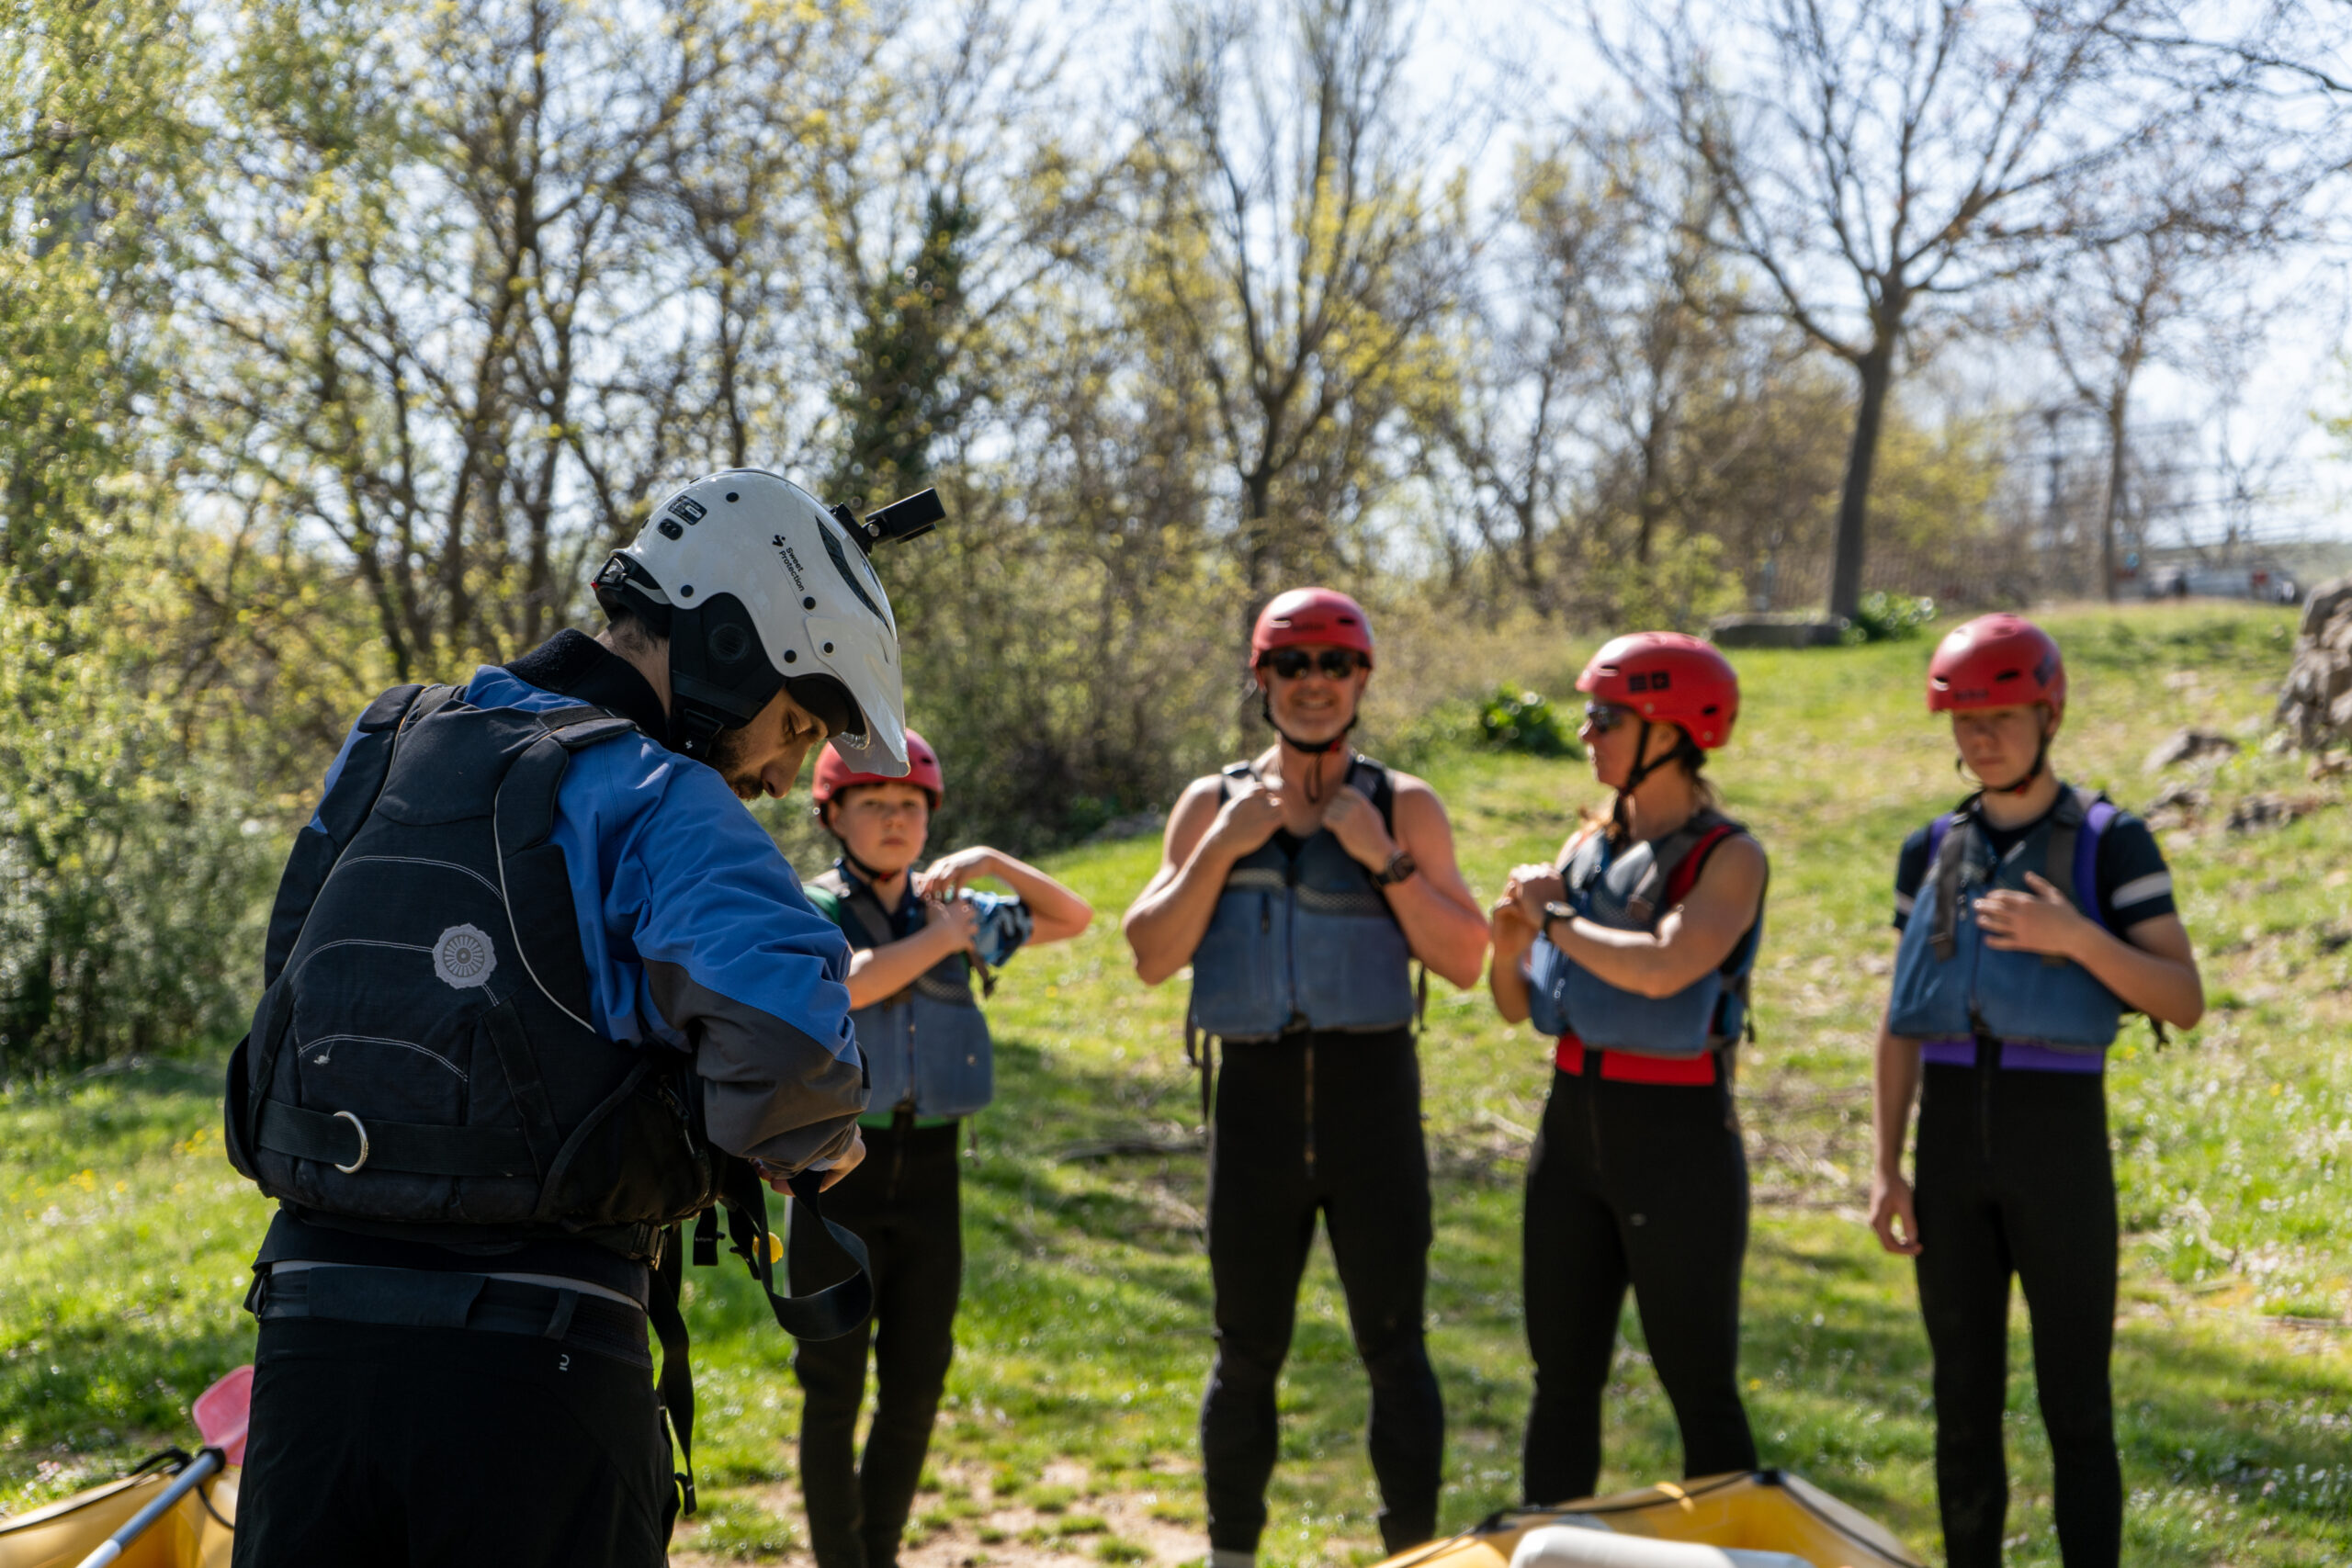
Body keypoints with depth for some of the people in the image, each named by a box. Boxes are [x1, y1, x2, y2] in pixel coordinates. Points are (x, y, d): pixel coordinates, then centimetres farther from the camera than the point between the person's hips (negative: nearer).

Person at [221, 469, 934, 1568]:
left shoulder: (381, 755, 13)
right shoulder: (652, 797, -10)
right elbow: (781, 1016, -26)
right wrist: (814, 1139, -7)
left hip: (310, 1321, 6)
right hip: (533, 1350, -6)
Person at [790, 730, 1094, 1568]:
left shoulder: (952, 912, 10)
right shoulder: (809, 910, -4)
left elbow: (1075, 919, 18)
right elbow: (844, 985, -24)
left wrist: (991, 862, 3)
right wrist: (941, 937, -11)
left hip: (931, 1167, 4)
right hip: (840, 1161, -4)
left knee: (917, 1382, 9)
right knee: (834, 1386, 1)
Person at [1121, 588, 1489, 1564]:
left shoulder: (1404, 809, 6)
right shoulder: (1213, 806, 9)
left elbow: (1465, 961, -2)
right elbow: (1151, 958, 1)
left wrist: (1384, 859, -11)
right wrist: (1222, 849, -9)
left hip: (1373, 1092, -1)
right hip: (1256, 1095, 1)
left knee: (1393, 1347, 1)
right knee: (1246, 1352, 9)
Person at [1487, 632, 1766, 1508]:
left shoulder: (1729, 857, -9)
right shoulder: (1587, 847, 10)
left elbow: (1664, 968, -28)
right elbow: (1516, 1008, 14)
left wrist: (1555, 919, -13)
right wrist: (1508, 943, -7)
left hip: (1678, 1137, -6)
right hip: (1574, 1125, 6)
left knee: (1700, 1387, 1)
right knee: (1563, 1379, 11)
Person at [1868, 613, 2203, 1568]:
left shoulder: (2112, 843, -2)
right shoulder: (1931, 853, 10)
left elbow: (2185, 1003, -8)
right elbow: (1902, 1025, 11)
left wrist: (2075, 937, -23)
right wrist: (1886, 1169, 4)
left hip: (2060, 1136, -4)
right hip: (1951, 1133, 4)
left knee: (2076, 1405, -2)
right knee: (1964, 1395, 8)